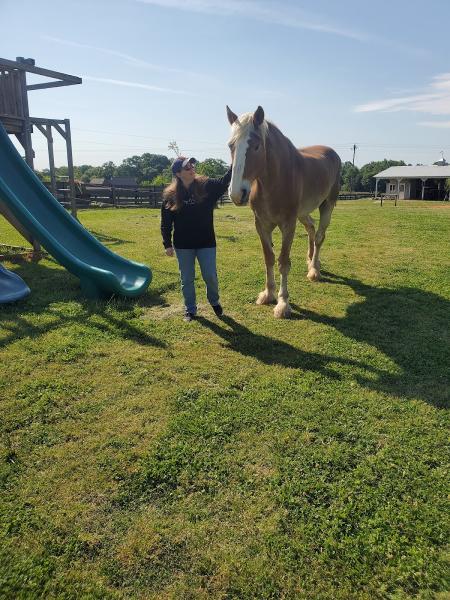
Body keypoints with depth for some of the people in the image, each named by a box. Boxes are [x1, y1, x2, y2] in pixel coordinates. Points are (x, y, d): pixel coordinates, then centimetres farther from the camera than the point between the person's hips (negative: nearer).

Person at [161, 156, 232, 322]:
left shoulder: (208, 186, -4)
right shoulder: (170, 195, -4)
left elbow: (224, 181, -18)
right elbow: (165, 223, 0)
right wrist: (167, 244, -4)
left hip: (206, 243, 0)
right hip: (183, 245, 0)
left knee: (210, 276, 4)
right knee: (187, 280, 10)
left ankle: (214, 301, 32)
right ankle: (190, 309, 28)